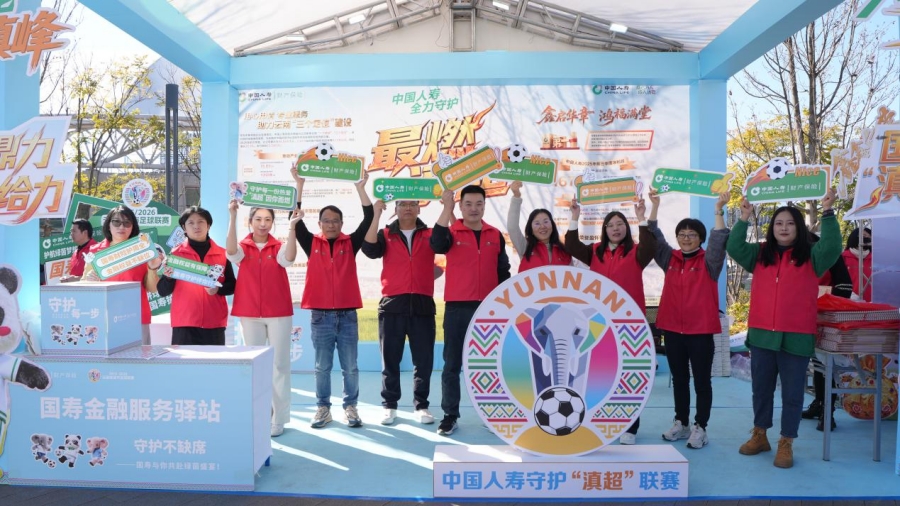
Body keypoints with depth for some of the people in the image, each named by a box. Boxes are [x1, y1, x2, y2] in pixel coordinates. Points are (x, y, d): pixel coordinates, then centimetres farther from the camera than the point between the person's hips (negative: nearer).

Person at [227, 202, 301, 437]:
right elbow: (230, 251, -20)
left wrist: (292, 226, -30)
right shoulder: (243, 247, 4)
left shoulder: (279, 247, 1)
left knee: (279, 364, 3)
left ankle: (279, 418, 11)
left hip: (278, 313, -1)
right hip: (249, 314, 1)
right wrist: (232, 217, -28)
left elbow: (289, 259, -21)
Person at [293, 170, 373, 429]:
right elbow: (296, 220, -4)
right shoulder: (311, 244, 5)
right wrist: (299, 186, -8)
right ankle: (323, 408, 20)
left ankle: (350, 407, 18)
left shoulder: (350, 243, 4)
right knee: (322, 367, 9)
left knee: (350, 367, 7)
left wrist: (361, 188, -13)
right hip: (320, 316, 0)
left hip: (347, 315, 0)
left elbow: (368, 218, -5)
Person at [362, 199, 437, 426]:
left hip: (422, 304, 1)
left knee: (424, 360, 4)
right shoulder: (385, 235, 9)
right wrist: (376, 214, -16)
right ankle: (390, 405, 16)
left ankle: (421, 405, 16)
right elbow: (369, 249, -10)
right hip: (392, 305, 0)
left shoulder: (430, 235, 10)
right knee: (390, 359, 6)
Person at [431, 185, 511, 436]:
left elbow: (503, 272, 14)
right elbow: (437, 245, -24)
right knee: (452, 363, 3)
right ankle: (450, 416, 11)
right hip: (457, 308, -2)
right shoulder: (451, 232, 0)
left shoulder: (496, 235, 9)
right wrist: (446, 209, -28)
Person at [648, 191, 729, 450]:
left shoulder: (709, 261, -1)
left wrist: (718, 211, -28)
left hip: (701, 330, -4)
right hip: (672, 329, 4)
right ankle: (681, 423, 25)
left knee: (702, 381, 5)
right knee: (679, 379, 14)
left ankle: (700, 427, 14)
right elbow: (654, 236, 1)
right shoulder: (670, 259, 7)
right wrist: (654, 205, -7)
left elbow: (719, 241, -17)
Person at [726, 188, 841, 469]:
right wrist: (743, 219, -9)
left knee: (792, 393, 6)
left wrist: (827, 212, -21)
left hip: (796, 337, -3)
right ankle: (759, 435, 29)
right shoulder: (760, 254, 9)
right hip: (761, 335, 3)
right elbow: (734, 248, -1)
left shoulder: (811, 257, 1)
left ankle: (786, 444, 17)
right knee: (761, 389, 14)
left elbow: (832, 247, -16)